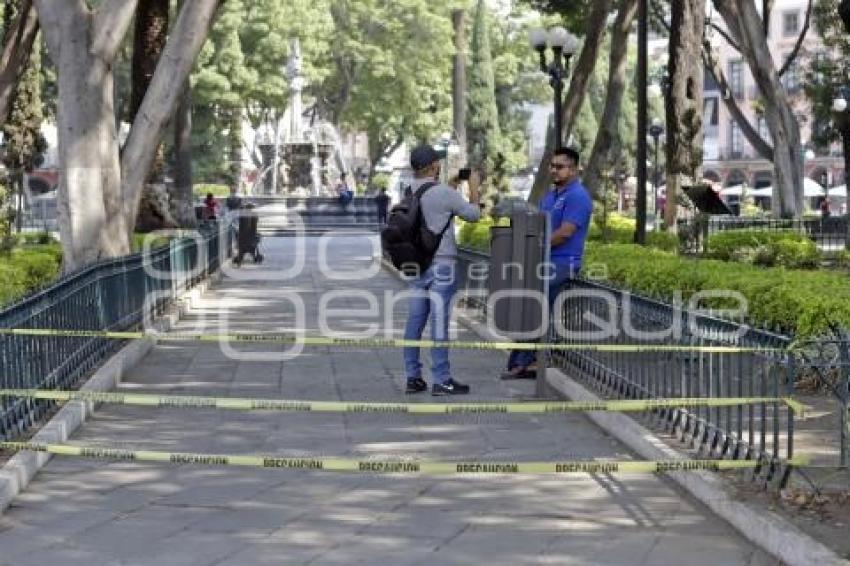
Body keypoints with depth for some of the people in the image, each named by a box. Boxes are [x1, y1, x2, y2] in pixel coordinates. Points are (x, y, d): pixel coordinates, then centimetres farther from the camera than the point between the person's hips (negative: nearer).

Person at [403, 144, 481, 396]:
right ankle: (441, 380, -2)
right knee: (440, 321, -5)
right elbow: (473, 215, -1)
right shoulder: (444, 193, -13)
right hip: (441, 264, -7)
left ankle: (413, 377, 11)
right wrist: (474, 198, 18)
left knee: (415, 321, 8)